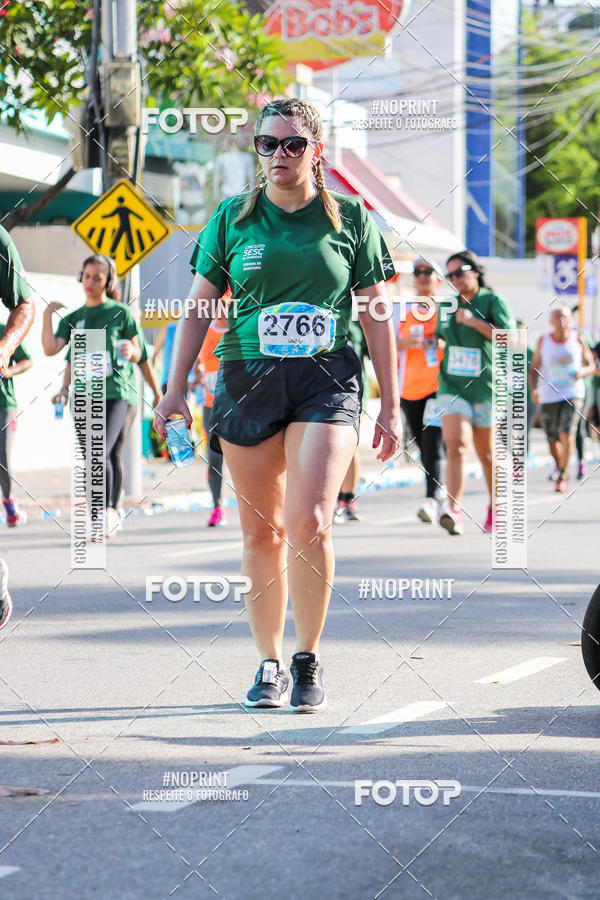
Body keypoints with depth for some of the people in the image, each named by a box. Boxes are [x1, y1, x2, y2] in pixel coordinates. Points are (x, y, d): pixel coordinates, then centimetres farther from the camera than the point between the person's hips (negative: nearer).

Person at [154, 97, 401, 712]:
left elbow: (375, 316, 8)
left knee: (310, 522, -16)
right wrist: (176, 388, 5)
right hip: (248, 379, 2)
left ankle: (308, 661, -1)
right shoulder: (233, 218, 8)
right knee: (262, 531, 3)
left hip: (327, 383, -2)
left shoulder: (349, 218, 6)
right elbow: (199, 306, 11)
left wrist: (391, 406, 6)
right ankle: (269, 663, 16)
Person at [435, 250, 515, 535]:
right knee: (456, 444, -18)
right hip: (452, 386, 2)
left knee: (486, 454, 7)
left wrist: (473, 321, -19)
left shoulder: (493, 301, -1)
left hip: (485, 388, -2)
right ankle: (453, 510, -29)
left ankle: (495, 508, 27)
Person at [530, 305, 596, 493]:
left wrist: (582, 371, -13)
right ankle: (560, 467, 35)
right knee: (553, 441, 7)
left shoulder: (578, 339, 0)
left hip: (573, 394, -1)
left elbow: (591, 366, 9)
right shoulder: (543, 341, 0)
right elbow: (534, 369, 5)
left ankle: (562, 477, -10)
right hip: (548, 397, 1)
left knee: (567, 435, -18)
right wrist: (534, 389, -11)